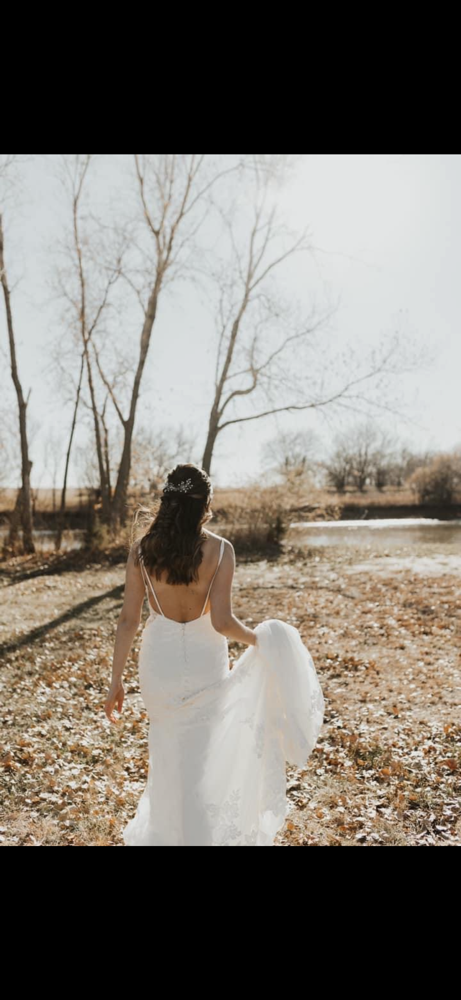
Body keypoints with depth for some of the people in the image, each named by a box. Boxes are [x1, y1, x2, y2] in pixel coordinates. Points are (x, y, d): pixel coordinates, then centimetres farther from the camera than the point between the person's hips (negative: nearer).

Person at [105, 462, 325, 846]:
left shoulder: (141, 549, -8)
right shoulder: (220, 549, -15)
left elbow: (128, 619, -6)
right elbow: (222, 622, -20)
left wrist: (116, 680, 2)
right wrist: (258, 639, -1)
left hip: (159, 661, 3)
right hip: (203, 662, -3)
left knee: (169, 753, 28)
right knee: (201, 760, 18)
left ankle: (164, 832, 48)